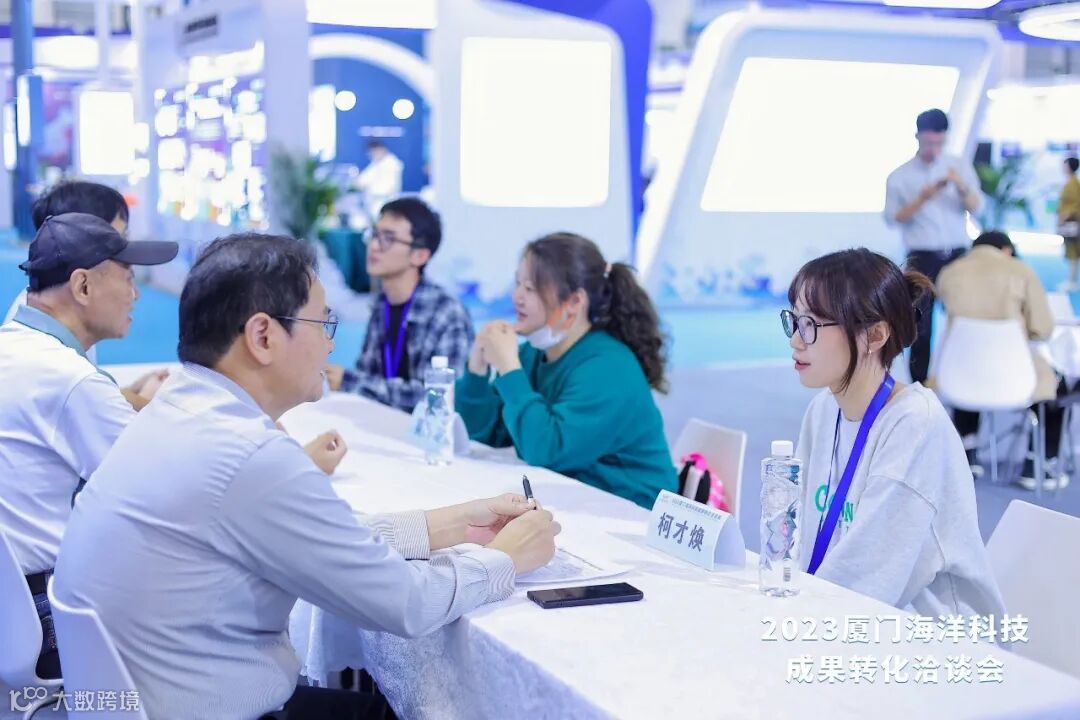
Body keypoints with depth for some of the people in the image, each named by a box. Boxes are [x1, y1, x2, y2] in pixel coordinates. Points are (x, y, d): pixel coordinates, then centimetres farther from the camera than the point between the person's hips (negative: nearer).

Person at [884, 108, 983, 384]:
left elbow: (976, 207, -1)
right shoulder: (899, 176, 2)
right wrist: (923, 198, -18)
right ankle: (920, 386, 8)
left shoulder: (959, 166, 7)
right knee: (921, 325, 0)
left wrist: (961, 185, -20)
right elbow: (893, 218, -4)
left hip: (956, 254, 1)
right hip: (922, 258, -1)